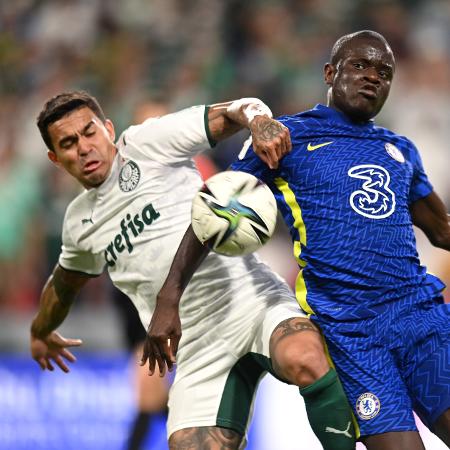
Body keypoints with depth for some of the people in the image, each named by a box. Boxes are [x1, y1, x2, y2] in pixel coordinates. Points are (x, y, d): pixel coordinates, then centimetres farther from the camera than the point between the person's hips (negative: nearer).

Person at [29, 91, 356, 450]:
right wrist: (41, 331, 59)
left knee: (305, 362, -38)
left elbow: (236, 110, -2)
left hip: (251, 297, -5)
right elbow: (65, 282, 42)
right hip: (198, 350, 5)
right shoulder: (79, 222, 21)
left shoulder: (146, 143, 3)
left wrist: (261, 122, -25)